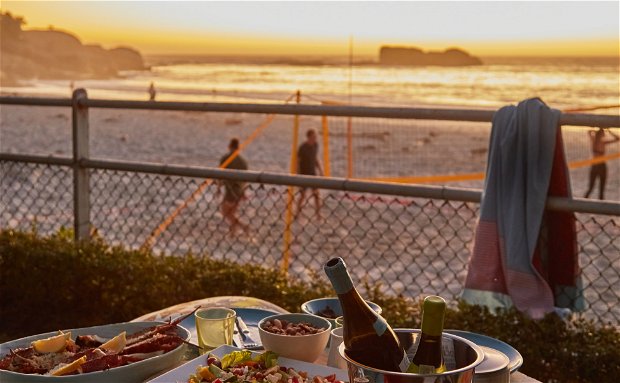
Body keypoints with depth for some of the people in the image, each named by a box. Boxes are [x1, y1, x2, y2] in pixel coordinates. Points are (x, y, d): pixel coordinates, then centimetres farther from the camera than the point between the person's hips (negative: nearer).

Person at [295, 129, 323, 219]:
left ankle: (318, 213, 5)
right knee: (302, 195, 5)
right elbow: (297, 161, -12)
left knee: (316, 193, -1)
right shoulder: (302, 147, -17)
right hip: (303, 174, -4)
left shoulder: (316, 145, 1)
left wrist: (320, 169, 9)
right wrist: (298, 175, -14)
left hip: (313, 173, 4)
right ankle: (298, 211, 26)